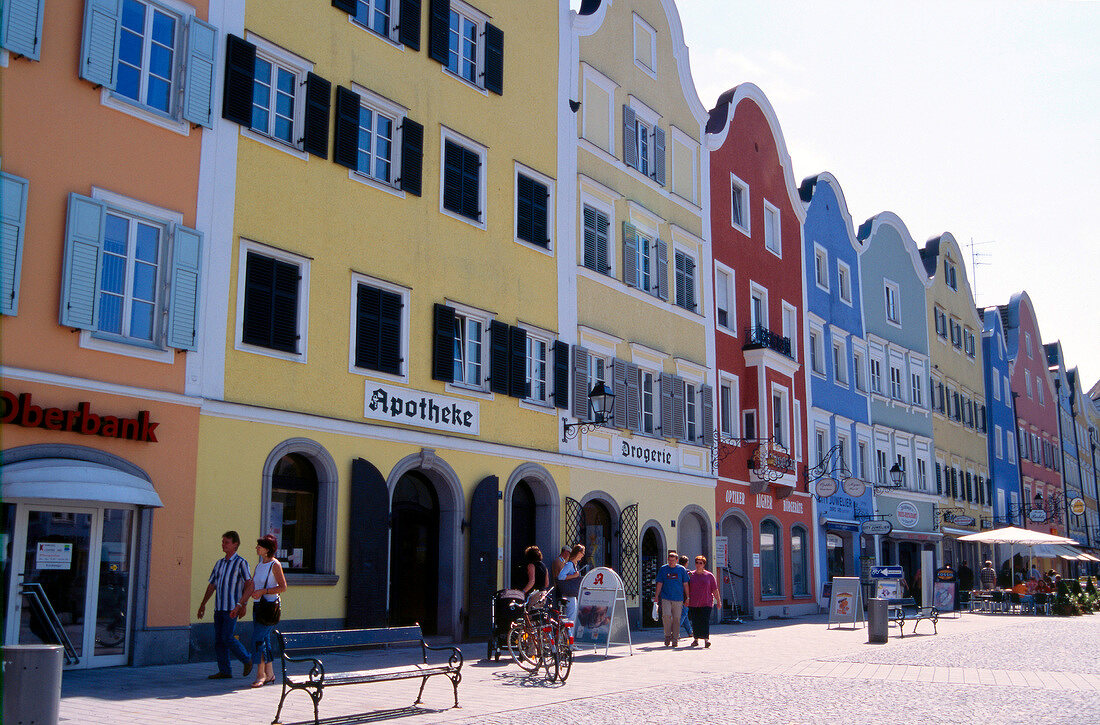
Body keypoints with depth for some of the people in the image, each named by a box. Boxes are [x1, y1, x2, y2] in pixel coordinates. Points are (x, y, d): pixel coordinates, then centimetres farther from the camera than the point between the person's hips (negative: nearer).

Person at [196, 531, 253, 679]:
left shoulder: (241, 563, -4)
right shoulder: (219, 563, 15)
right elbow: (211, 585, 21)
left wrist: (243, 605, -18)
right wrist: (203, 604, 19)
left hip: (231, 608, -7)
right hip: (218, 607, 7)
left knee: (227, 638, -12)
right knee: (218, 640, 4)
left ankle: (247, 661, 6)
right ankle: (224, 671, 10)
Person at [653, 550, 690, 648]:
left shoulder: (682, 570, 5)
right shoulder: (663, 569, 6)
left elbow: (685, 584, 8)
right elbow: (659, 584, 8)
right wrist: (656, 596, 3)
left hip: (678, 599, 0)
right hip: (666, 598, 0)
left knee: (676, 619, 0)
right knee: (666, 615, -17)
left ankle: (675, 639, 11)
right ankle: (667, 635, 3)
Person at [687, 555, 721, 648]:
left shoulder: (709, 576, 6)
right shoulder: (690, 575, 9)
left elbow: (715, 590, 6)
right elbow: (687, 589, 12)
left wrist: (718, 601, 3)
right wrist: (686, 600, 7)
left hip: (706, 603, -2)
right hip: (693, 603, 2)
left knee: (705, 621, -13)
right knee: (695, 622, 3)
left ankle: (706, 639, -15)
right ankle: (696, 639, 16)